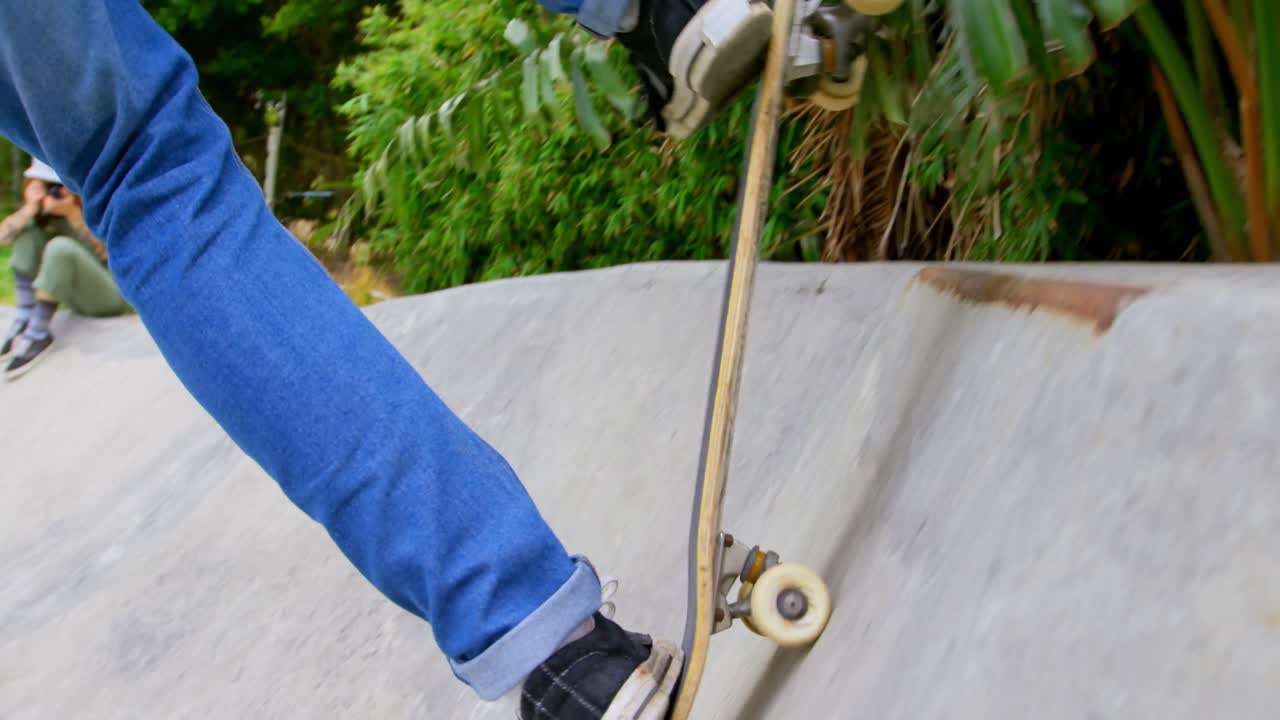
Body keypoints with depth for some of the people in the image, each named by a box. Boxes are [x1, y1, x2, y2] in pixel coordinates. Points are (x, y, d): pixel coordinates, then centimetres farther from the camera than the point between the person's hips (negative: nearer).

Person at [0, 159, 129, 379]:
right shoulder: (44, 211, 2)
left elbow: (106, 253, -24)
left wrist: (74, 214, -30)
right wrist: (29, 209, -23)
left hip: (108, 296, -7)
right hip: (75, 297, 7)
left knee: (60, 247, -31)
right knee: (28, 228, -6)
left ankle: (38, 335, -23)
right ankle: (25, 318, -12)